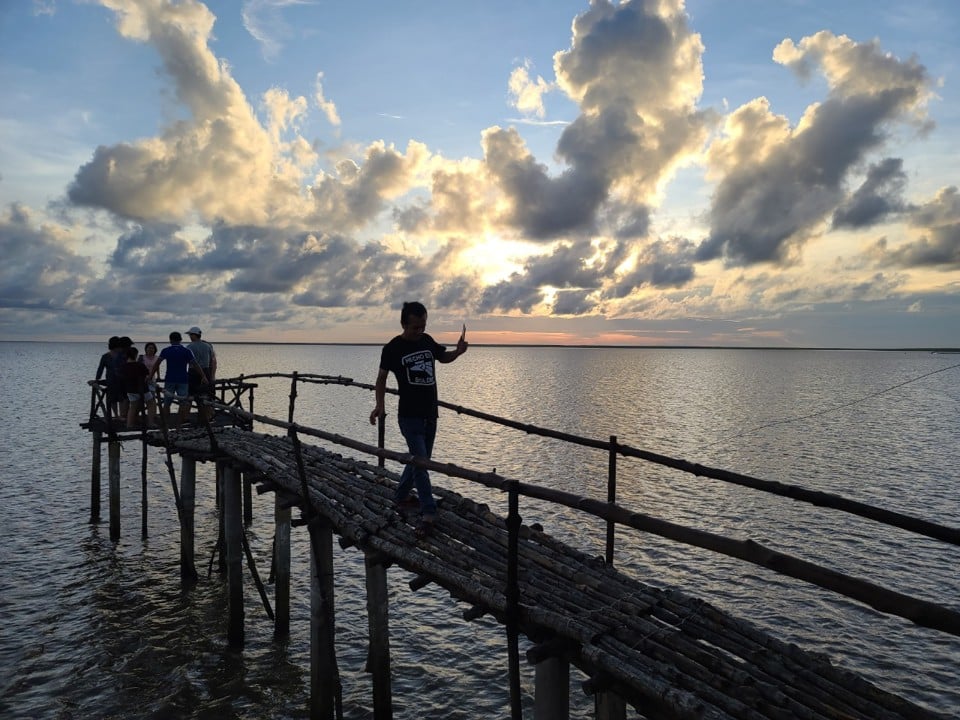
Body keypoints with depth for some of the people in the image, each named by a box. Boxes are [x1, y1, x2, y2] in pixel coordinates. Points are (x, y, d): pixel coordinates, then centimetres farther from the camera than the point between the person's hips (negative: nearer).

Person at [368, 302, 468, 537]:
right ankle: (428, 513, -9)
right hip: (410, 416, -6)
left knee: (420, 460, 16)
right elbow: (382, 378, -4)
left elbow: (443, 357, 21)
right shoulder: (393, 348, -10)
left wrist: (458, 351, 0)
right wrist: (379, 405, -19)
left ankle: (400, 498, 35)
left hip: (430, 414, 6)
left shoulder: (427, 341, 5)